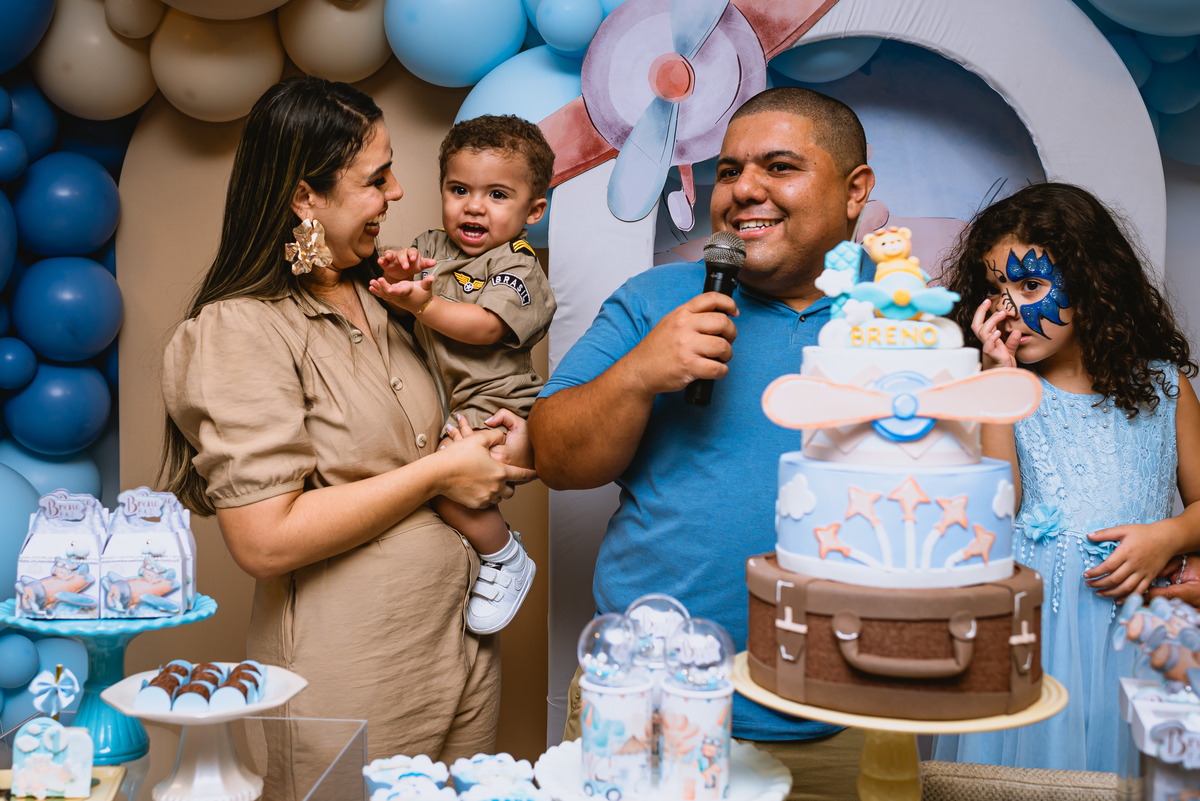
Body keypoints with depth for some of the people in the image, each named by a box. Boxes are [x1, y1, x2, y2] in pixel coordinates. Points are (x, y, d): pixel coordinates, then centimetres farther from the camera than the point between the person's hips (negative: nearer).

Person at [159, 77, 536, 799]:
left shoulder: (378, 300, 10)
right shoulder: (239, 330, -15)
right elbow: (265, 541, -22)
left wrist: (508, 447, 0)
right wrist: (438, 473, -16)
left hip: (465, 641, 8)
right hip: (353, 678, -7)